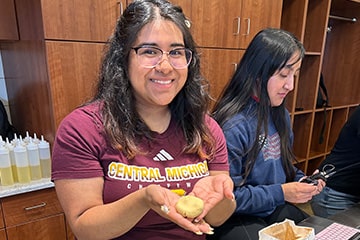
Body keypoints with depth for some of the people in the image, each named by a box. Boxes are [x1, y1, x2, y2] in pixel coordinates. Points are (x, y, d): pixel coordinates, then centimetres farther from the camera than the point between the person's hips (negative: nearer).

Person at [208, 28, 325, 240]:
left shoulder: (281, 115, 2)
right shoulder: (233, 124, -27)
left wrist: (301, 180, -3)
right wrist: (281, 193, -19)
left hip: (275, 209, 8)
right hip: (235, 217, -7)